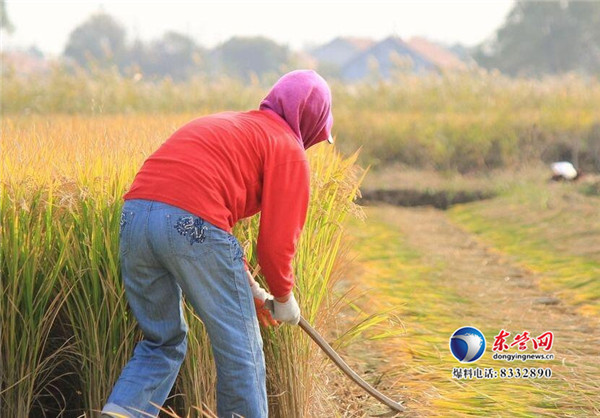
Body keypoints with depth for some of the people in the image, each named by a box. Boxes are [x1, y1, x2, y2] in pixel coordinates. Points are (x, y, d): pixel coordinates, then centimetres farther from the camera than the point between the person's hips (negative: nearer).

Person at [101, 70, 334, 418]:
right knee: (239, 350, 8)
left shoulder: (226, 125, 33)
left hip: (135, 213, 7)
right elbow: (276, 241, 3)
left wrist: (249, 288, 37)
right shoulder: (289, 150, 9)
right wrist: (284, 297, 21)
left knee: (163, 343, 21)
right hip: (193, 226, -7)